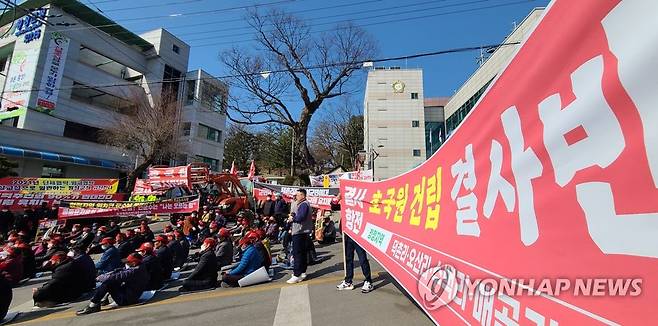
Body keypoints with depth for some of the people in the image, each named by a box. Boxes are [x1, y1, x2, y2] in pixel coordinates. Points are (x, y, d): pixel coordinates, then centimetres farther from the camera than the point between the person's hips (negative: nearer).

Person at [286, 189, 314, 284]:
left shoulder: (304, 204, -15)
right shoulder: (302, 204, 19)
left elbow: (301, 217, -26)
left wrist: (292, 218, -10)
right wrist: (293, 215, 0)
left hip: (300, 232, -11)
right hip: (302, 232, 11)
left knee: (297, 254, -7)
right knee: (303, 253, 15)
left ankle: (297, 275, -2)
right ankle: (302, 272, 24)